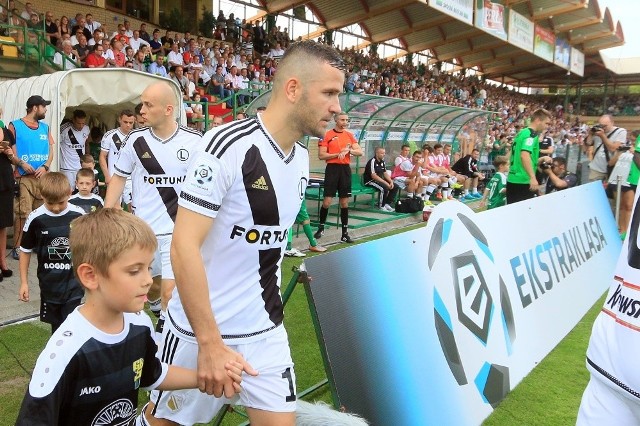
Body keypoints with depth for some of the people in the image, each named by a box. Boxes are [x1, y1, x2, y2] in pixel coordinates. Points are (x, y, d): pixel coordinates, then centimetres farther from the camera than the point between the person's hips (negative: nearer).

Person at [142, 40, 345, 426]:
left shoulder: (303, 159, 2)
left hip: (266, 332, 6)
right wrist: (209, 342, -22)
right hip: (200, 329, -5)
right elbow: (184, 247, -22)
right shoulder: (228, 145, -20)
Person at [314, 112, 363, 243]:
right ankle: (321, 227, 17)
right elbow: (321, 155, -8)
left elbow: (360, 152, 7)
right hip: (332, 169, -4)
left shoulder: (350, 135, 11)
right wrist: (338, 154, -16)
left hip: (345, 169, 4)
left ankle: (345, 233, 13)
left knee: (344, 202, 7)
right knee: (327, 201, -5)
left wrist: (348, 150, -12)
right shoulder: (327, 135, -3)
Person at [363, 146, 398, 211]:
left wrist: (391, 181, -6)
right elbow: (373, 176, -24)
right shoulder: (372, 162, -18)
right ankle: (381, 206, -16)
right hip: (370, 181, -9)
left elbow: (385, 173, 12)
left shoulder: (382, 162, 9)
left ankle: (387, 204, 1)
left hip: (380, 180, 9)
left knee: (395, 187, -2)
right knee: (384, 187, -33)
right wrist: (386, 183, -24)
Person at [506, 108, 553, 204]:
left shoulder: (521, 132, 17)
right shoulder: (531, 134, -11)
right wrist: (533, 177, -32)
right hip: (523, 182, -9)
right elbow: (524, 155, -27)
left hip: (512, 180, 9)